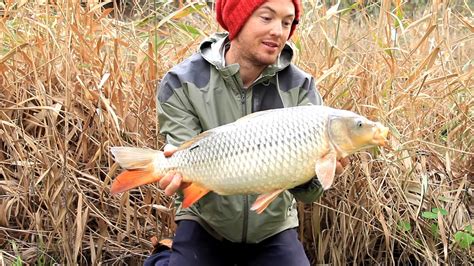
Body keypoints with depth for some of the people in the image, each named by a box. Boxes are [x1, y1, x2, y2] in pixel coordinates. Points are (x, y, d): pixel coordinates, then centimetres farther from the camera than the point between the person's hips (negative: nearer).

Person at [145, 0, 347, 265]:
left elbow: (306, 193, -15)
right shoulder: (182, 83, -13)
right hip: (206, 224, -2)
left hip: (272, 230, 2)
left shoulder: (300, 88, -10)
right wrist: (182, 176, -42)